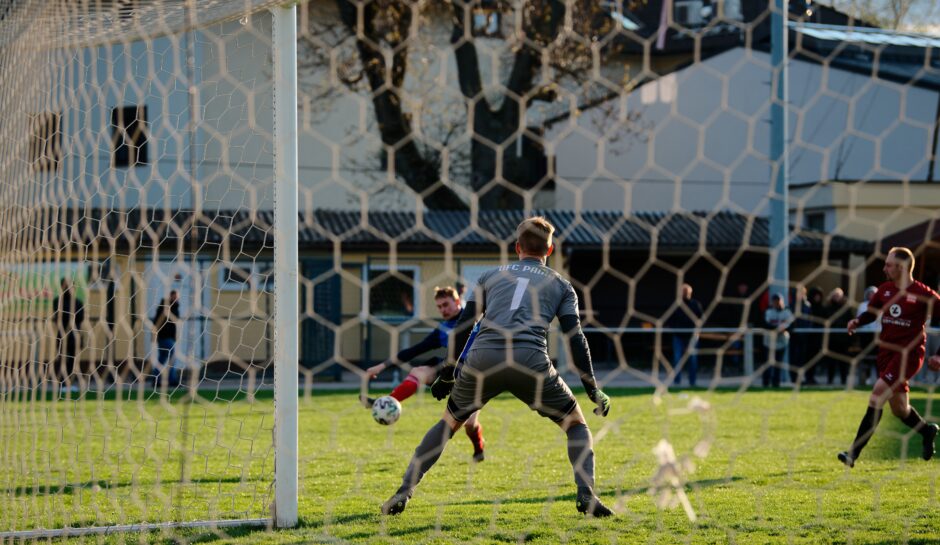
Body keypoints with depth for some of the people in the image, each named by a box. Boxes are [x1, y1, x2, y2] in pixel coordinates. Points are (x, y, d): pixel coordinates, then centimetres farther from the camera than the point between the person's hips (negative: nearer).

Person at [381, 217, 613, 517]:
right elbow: (575, 337, 10)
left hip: (482, 359, 2)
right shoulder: (560, 285, 21)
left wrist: (447, 375, 24)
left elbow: (462, 326, 19)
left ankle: (402, 494, 15)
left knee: (448, 422, 23)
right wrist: (593, 389, 12)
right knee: (576, 424, 18)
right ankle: (585, 495, -2)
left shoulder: (491, 276, 26)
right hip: (531, 361, -2)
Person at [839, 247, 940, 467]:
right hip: (886, 351, 7)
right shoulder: (885, 290, 7)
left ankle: (854, 453, -22)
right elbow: (872, 311, 23)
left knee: (878, 393, -21)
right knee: (899, 409, 13)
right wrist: (858, 321, -1)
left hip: (909, 352, -7)